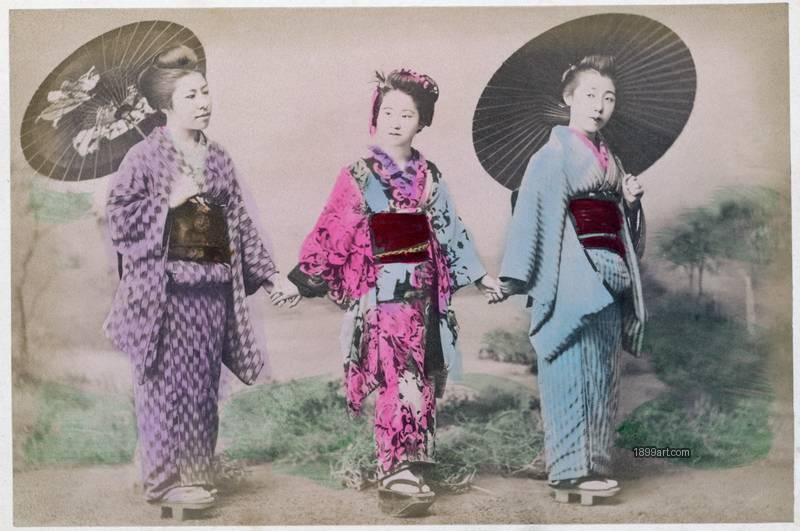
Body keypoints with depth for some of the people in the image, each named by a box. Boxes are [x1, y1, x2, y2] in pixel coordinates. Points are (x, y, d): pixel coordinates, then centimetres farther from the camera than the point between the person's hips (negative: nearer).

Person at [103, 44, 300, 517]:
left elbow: (242, 226, 12)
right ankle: (165, 478, 12)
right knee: (170, 382, -1)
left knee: (205, 384, 10)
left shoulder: (219, 159, 11)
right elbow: (120, 218, -9)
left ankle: (196, 472, 23)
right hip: (166, 290, -5)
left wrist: (272, 275, 6)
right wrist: (170, 201, -17)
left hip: (214, 291, 5)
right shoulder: (145, 157, -4)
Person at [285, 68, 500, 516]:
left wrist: (481, 276, 18)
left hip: (425, 293, 5)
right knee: (401, 382, -12)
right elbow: (331, 233, -5)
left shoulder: (428, 176, 11)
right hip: (382, 295, -5)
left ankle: (412, 468, 20)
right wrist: (301, 280, -12)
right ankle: (399, 475, -7)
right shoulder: (359, 176, -2)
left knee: (425, 382, 8)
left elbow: (451, 229, 17)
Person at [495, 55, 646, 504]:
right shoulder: (554, 153, -3)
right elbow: (530, 214, -12)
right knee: (574, 370, -6)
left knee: (603, 373, 8)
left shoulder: (610, 157, 18)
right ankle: (572, 468, -1)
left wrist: (632, 200, 2)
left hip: (611, 274, 7)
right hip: (573, 276, -7)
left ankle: (594, 463, 14)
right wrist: (514, 277, -19)